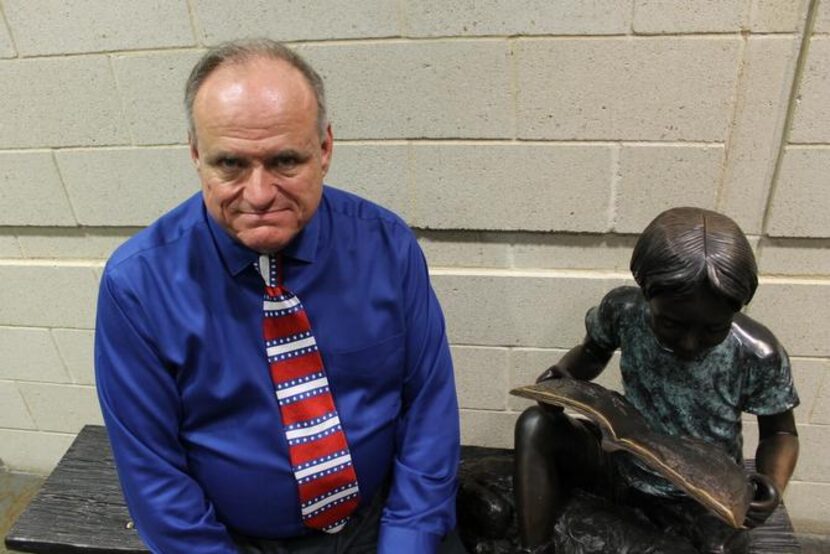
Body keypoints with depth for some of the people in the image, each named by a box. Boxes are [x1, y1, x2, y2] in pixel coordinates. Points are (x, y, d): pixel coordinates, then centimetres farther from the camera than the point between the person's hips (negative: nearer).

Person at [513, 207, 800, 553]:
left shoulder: (759, 357, -23)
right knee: (537, 425, -20)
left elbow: (780, 433, -4)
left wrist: (773, 488, -25)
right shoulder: (622, 311, -19)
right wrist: (564, 374, -18)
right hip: (624, 469, 2)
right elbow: (594, 352, 4)